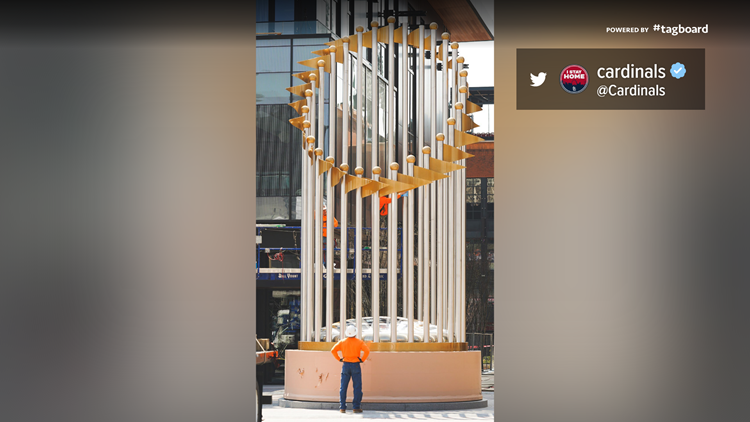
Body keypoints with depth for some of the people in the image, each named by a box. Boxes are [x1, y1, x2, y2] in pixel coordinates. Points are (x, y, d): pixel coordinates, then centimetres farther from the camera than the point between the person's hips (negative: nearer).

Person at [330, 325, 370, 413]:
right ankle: (356, 407, 0)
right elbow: (367, 351, -16)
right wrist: (362, 359, -7)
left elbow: (333, 350, -3)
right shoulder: (359, 342, -1)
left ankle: (342, 408, 0)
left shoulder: (342, 342, 5)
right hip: (356, 366, -2)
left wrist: (339, 359, 3)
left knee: (343, 387, 5)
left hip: (346, 365, 2)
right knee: (357, 387, 4)